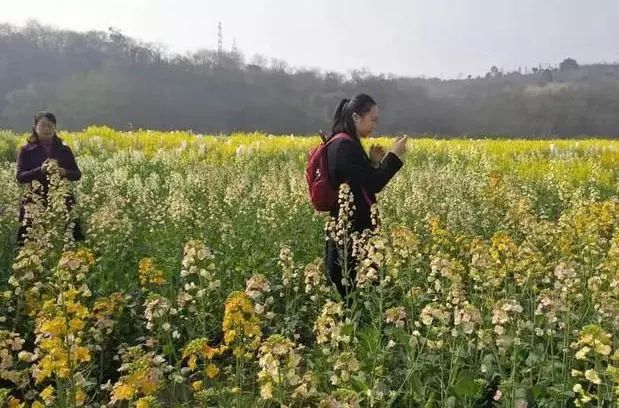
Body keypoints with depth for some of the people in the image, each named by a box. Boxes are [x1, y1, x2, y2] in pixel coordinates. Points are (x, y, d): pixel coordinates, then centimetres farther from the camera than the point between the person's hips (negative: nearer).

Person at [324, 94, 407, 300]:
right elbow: (373, 185, -22)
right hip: (353, 228, -10)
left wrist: (374, 161, 7)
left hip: (347, 225, 10)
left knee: (347, 285, 14)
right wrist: (394, 155, -14)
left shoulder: (341, 143, 13)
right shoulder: (345, 146, -18)